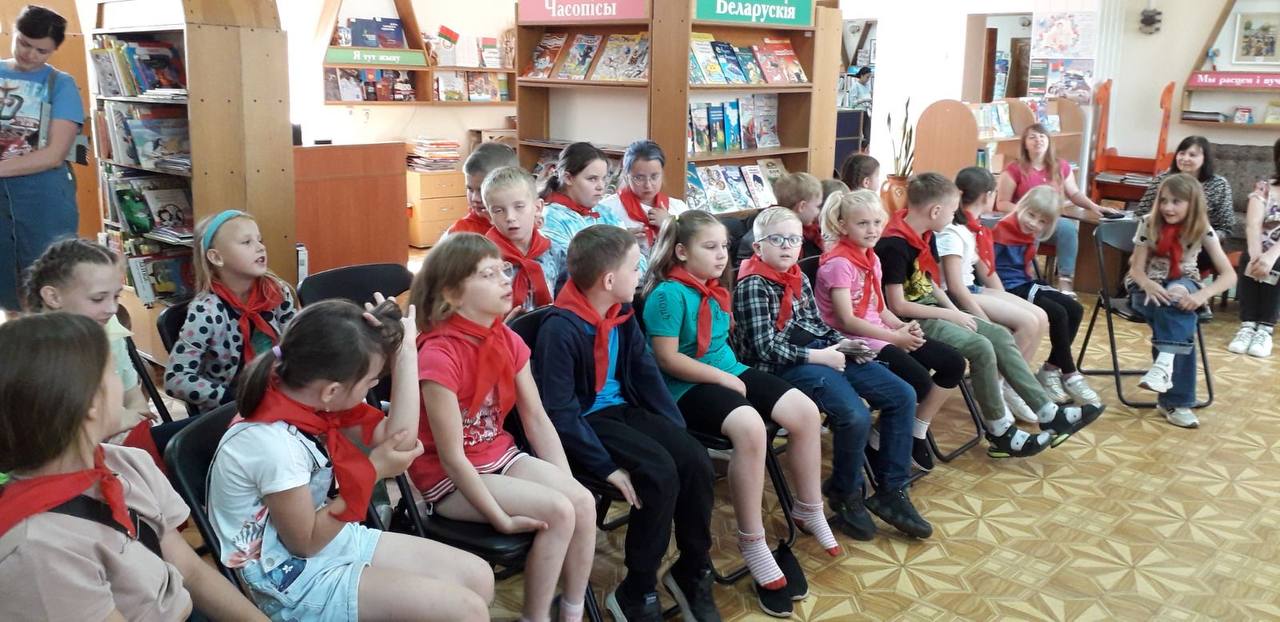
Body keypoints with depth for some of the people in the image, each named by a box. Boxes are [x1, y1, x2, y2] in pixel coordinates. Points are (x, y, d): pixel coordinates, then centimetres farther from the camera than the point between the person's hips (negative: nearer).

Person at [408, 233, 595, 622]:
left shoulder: (509, 341, -1)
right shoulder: (439, 356, -25)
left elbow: (537, 420, 0)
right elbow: (452, 458, -23)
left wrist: (567, 483, -9)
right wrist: (502, 519, -22)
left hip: (500, 456, 7)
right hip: (450, 479, -7)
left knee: (583, 501, -14)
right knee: (558, 511, -22)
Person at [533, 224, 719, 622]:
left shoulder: (622, 313, 3)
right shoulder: (560, 329, -22)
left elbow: (646, 372, 12)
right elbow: (560, 413, -23)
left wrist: (679, 429, 3)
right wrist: (607, 465, -26)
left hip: (623, 409, 7)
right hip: (584, 421, -7)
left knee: (695, 460, -12)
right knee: (660, 471, -27)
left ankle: (694, 572, 8)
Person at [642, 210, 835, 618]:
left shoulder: (714, 289, 12)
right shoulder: (669, 294, -15)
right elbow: (668, 359, -19)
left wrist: (733, 373, 10)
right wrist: (723, 378, -17)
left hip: (729, 372, 9)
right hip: (689, 388, -9)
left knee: (805, 411, -6)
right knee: (750, 426, -35)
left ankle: (809, 512, 14)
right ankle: (752, 543, -21)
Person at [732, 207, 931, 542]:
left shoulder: (799, 278, 15)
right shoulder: (753, 285, -10)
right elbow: (766, 348, -16)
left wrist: (842, 343, 2)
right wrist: (818, 356, -16)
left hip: (821, 352, 9)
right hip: (785, 365, -9)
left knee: (902, 395, -1)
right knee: (855, 416, -29)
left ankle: (890, 491, 7)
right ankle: (846, 496, -1)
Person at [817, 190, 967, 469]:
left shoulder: (871, 258, 13)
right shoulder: (839, 263, -15)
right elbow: (847, 321, -19)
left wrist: (903, 327, -5)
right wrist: (895, 338, -16)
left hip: (879, 334, 9)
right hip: (853, 340, -9)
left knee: (953, 363, 0)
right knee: (919, 381, -26)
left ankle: (917, 434, 11)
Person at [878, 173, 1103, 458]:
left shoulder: (923, 236, 8)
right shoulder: (895, 246, -22)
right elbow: (897, 305, -23)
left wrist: (954, 312, 0)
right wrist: (950, 315, -16)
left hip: (930, 310, 10)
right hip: (912, 321, -10)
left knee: (1000, 336, 2)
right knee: (981, 348, -22)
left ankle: (1048, 413, 7)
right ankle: (1000, 433, -5)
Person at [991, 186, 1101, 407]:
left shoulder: (1032, 235, 10)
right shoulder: (1003, 231, -16)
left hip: (1026, 285, 10)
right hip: (1009, 289, -10)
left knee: (1075, 309, 0)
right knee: (1059, 314, -20)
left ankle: (1050, 370, 2)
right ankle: (1070, 375, -7)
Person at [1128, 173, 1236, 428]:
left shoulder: (1202, 230, -9)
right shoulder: (1149, 224, -9)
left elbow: (1229, 275, -14)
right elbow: (1136, 269, -10)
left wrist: (1202, 295, -34)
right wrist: (1151, 286, -34)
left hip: (1184, 286, 1)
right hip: (1149, 288, -1)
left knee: (1178, 296, -37)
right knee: (1182, 321, -31)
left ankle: (1165, 362, -42)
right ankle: (1175, 401, -33)